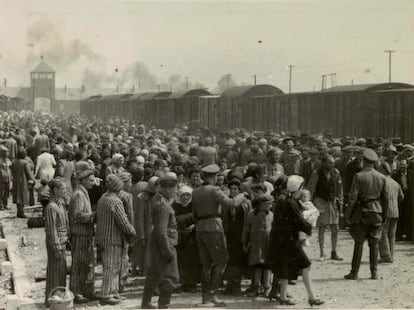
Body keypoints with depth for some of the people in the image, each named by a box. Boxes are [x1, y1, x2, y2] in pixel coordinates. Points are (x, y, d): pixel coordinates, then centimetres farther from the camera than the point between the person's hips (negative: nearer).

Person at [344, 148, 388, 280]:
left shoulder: (359, 176, -10)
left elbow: (353, 197, -12)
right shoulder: (382, 177, 3)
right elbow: (385, 198, 7)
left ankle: (354, 272, 4)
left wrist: (348, 214, -6)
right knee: (374, 243, 8)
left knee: (358, 243, 2)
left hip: (362, 211, -3)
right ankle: (374, 272, 9)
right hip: (377, 211, 3)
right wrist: (384, 215, 15)